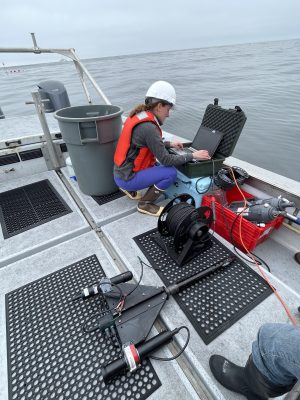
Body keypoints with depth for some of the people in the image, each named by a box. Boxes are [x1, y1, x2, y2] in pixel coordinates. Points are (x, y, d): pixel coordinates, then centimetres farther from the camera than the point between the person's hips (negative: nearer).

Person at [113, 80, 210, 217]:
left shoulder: (139, 116, 4)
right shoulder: (148, 127, -24)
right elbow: (167, 160, -21)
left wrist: (169, 144, 17)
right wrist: (193, 156, -10)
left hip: (121, 171, 9)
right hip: (127, 178, -9)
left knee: (159, 168, 24)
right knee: (171, 173, -14)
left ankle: (129, 188, 20)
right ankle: (145, 204, 0)